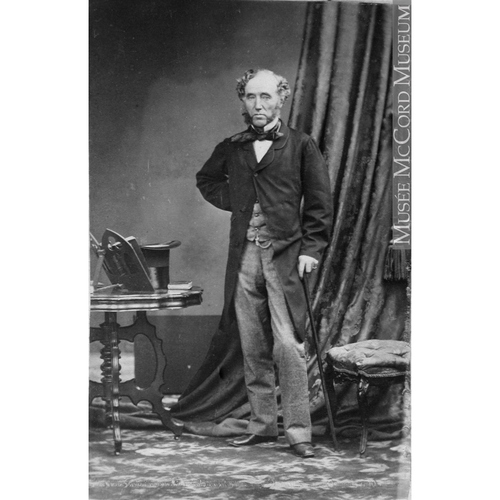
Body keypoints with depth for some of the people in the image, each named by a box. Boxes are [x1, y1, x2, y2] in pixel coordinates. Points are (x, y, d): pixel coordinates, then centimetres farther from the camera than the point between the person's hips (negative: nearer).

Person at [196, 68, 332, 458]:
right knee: (253, 349, 7)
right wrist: (233, 201, 13)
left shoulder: (301, 146, 3)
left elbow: (320, 203, 1)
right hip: (245, 255, 4)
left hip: (285, 255, -4)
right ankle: (262, 424, 17)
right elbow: (206, 180, 30)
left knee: (288, 346, -10)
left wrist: (311, 249, -8)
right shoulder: (231, 149, 12)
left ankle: (299, 431, -4)